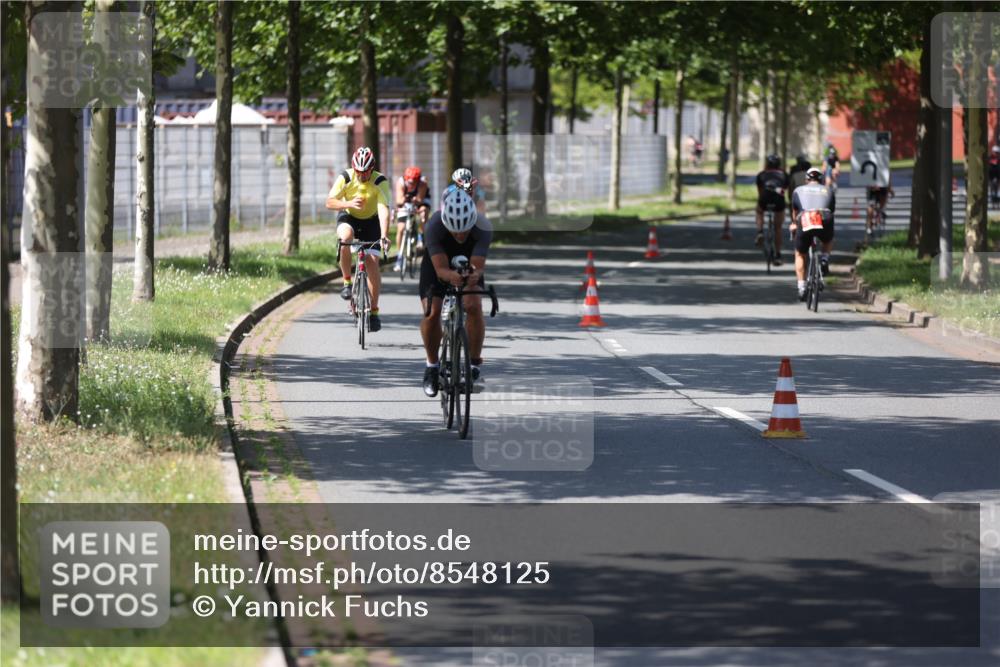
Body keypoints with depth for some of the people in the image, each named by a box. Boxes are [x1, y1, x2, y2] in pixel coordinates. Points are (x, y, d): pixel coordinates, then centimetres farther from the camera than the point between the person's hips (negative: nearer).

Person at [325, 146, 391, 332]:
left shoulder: (380, 181, -24)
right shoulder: (345, 177, -20)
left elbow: (383, 209, -35)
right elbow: (329, 202, -20)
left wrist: (384, 236, -48)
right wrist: (349, 204, -40)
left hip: (371, 221, 0)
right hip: (349, 218, 0)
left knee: (372, 262, -13)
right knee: (346, 236, -36)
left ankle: (374, 311, -3)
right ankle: (347, 282, -19)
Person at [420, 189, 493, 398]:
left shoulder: (483, 227, -34)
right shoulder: (433, 227, -37)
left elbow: (478, 265, -41)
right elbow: (441, 269, -42)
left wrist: (475, 274, -65)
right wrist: (451, 276, -65)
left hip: (468, 265, 0)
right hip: (436, 265, 0)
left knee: (474, 306, -25)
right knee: (432, 313, -20)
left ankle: (475, 364, -12)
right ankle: (432, 365, 2)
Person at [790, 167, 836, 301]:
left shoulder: (799, 190, 26)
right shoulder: (827, 191, 26)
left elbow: (794, 212, 38)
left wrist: (794, 224, 59)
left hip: (805, 221, 0)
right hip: (825, 222, 0)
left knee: (800, 255, 22)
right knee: (828, 241, 36)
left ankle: (801, 286, 11)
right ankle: (824, 259, 8)